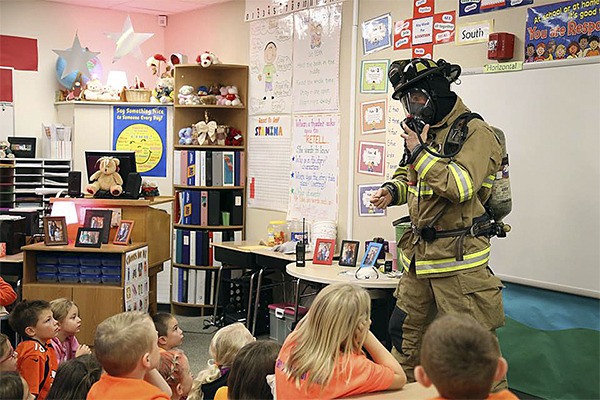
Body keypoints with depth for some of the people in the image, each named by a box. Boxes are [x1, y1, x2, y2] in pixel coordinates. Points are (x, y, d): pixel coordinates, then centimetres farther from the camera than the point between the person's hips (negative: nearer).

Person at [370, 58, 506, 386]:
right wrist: (393, 190, 4)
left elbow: (461, 186, -25)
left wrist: (421, 152, -17)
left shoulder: (475, 133, -11)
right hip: (420, 254, 9)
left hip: (458, 257, -8)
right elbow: (408, 176, 27)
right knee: (404, 331, 18)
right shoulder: (424, 131, 14)